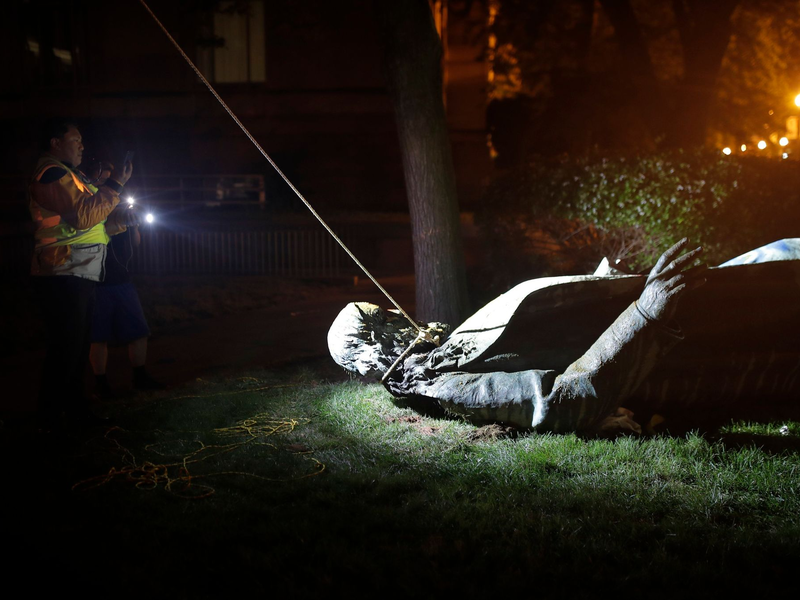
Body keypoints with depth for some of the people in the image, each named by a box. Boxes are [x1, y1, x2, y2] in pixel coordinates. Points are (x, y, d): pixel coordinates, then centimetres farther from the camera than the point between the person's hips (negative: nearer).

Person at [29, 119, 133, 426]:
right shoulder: (52, 174, -11)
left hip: (77, 277, 11)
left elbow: (89, 225, 23)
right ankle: (52, 419, -2)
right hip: (62, 277, -11)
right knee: (65, 348, -8)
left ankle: (73, 407, 25)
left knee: (76, 346, 16)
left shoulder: (67, 175, 24)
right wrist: (114, 185, -17)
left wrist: (120, 219, 8)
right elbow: (84, 216, -21)